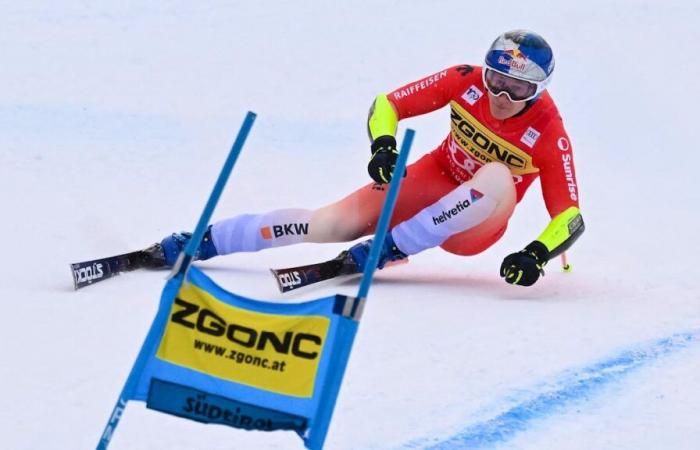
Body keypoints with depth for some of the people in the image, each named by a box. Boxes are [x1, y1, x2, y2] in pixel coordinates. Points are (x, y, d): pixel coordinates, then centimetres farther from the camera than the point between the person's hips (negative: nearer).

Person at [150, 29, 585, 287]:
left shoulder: (547, 133, -21)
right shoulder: (466, 82, -14)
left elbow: (570, 217, -20)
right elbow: (389, 104, -7)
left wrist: (537, 255, -39)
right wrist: (383, 145, -27)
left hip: (472, 229, -2)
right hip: (431, 181, 2)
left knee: (498, 176, -37)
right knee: (328, 224, -20)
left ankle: (393, 247, -34)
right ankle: (199, 243, -16)